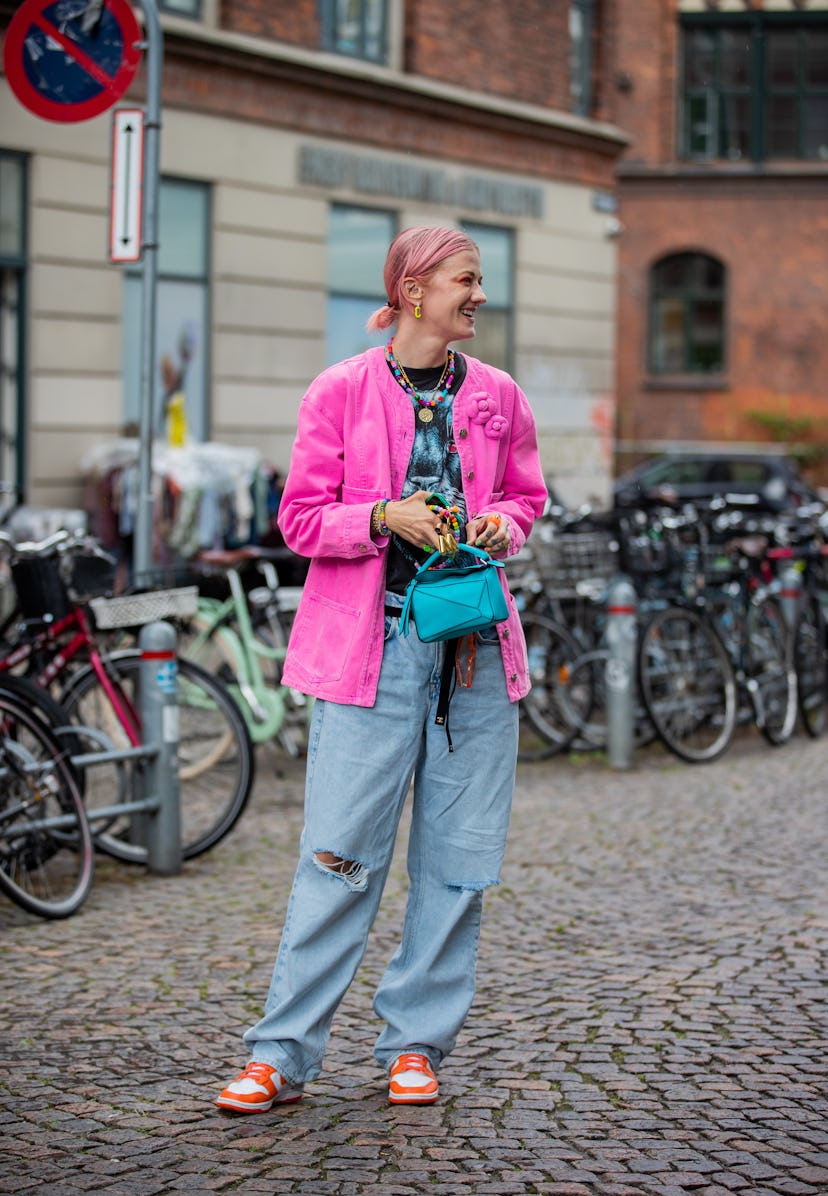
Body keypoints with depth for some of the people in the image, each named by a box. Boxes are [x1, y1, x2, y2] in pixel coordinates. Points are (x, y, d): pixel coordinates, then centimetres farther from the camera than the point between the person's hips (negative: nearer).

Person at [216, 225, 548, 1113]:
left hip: (474, 639, 4)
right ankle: (283, 1054, 3)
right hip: (370, 640, -4)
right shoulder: (340, 392, 0)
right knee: (339, 854, -6)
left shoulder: (499, 397, 10)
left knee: (459, 856, 4)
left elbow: (527, 496, 22)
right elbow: (302, 519, 1)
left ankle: (416, 1044, 16)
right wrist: (386, 517, -15)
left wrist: (504, 525, 0)